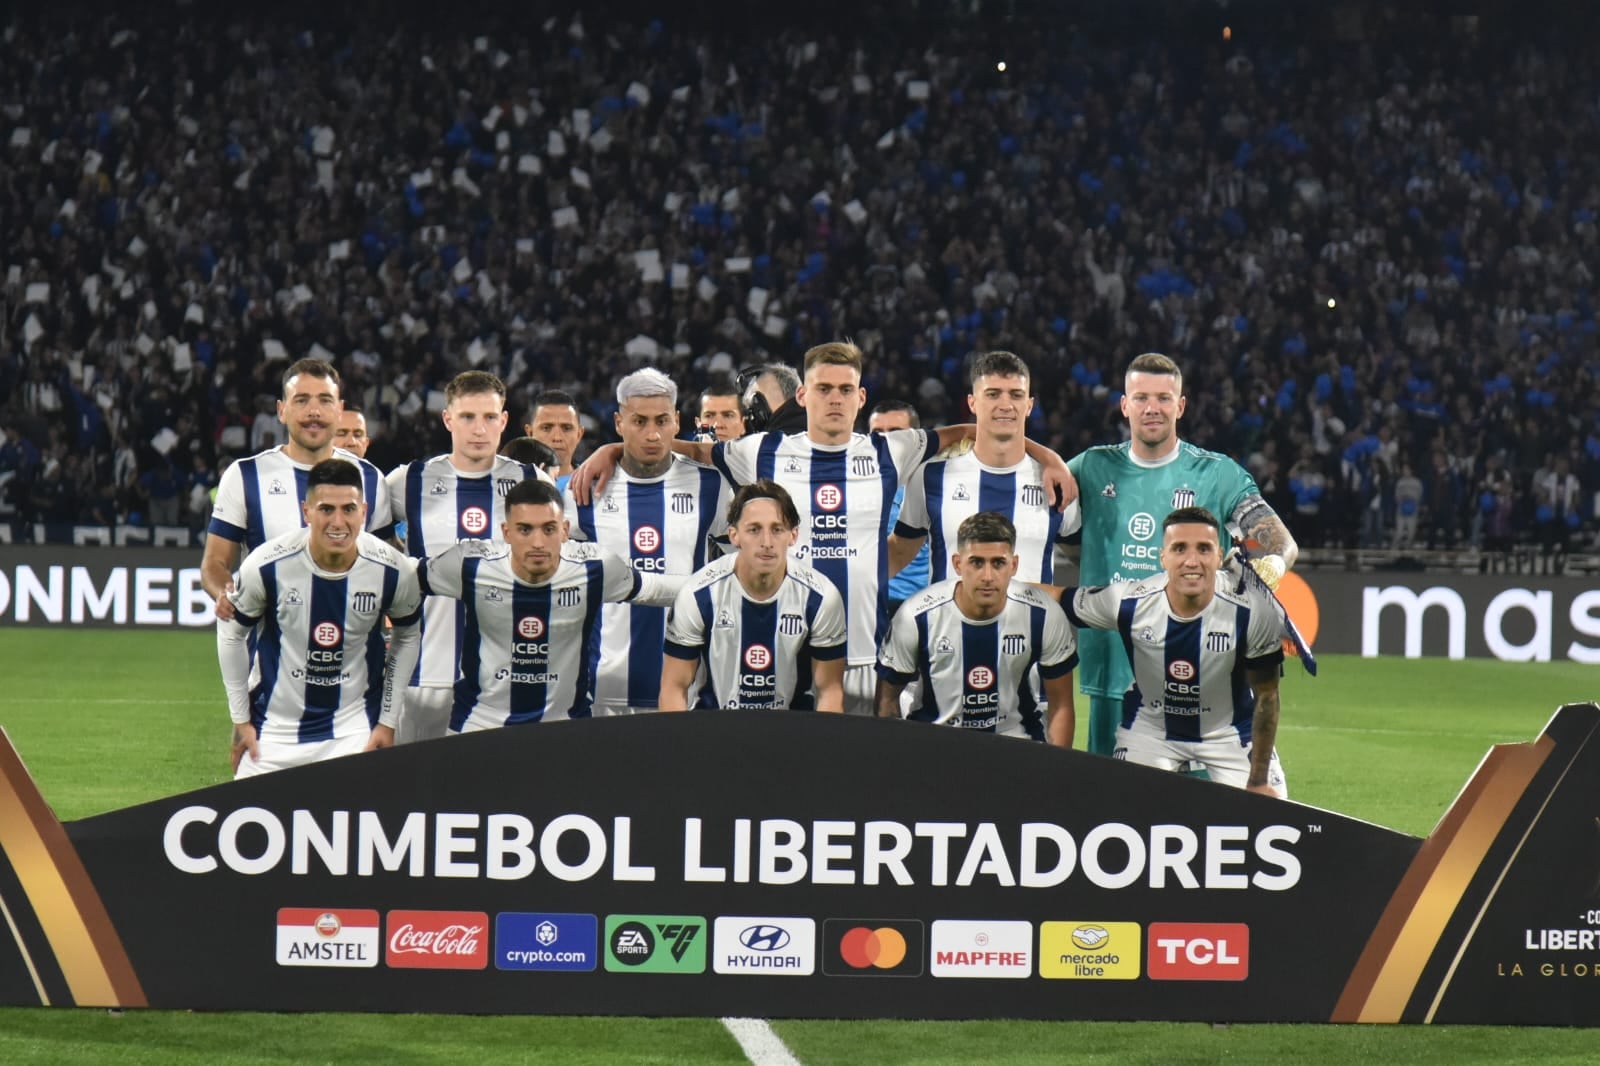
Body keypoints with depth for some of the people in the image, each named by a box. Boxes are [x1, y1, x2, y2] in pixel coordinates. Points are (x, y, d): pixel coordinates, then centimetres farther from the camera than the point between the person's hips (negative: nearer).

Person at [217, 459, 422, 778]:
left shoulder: (392, 571, -13)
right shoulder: (268, 566, -18)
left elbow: (407, 635, 7)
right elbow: (231, 632, 0)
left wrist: (388, 721, 4)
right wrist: (240, 719, 3)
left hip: (355, 731, 0)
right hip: (274, 731, 0)